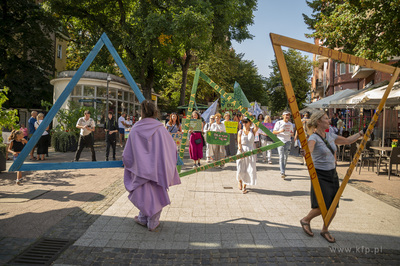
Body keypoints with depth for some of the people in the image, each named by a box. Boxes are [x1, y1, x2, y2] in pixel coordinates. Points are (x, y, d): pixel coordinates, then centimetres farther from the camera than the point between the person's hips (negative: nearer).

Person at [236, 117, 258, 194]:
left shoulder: (253, 131, 3)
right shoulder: (240, 132, 4)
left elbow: (256, 128, -22)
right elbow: (239, 143, -1)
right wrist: (240, 150, -15)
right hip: (242, 151, 0)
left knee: (249, 169, 0)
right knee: (240, 170, -3)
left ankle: (244, 186, 17)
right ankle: (240, 181, 30)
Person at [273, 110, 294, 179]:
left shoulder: (290, 124, 14)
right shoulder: (279, 123, 1)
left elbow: (292, 133, 21)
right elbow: (274, 132, -2)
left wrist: (292, 134, -4)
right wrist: (280, 131, -20)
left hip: (288, 141, 5)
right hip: (280, 141, -5)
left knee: (286, 157, 7)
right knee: (281, 157, -10)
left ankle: (283, 171, 19)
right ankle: (282, 172, -13)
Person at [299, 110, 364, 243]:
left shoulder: (330, 136, 7)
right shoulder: (314, 138, -16)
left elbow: (347, 141, 23)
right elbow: (309, 147, -40)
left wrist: (360, 133, 16)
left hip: (333, 174, 7)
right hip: (320, 176, -7)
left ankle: (325, 230, 30)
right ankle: (305, 220, 19)